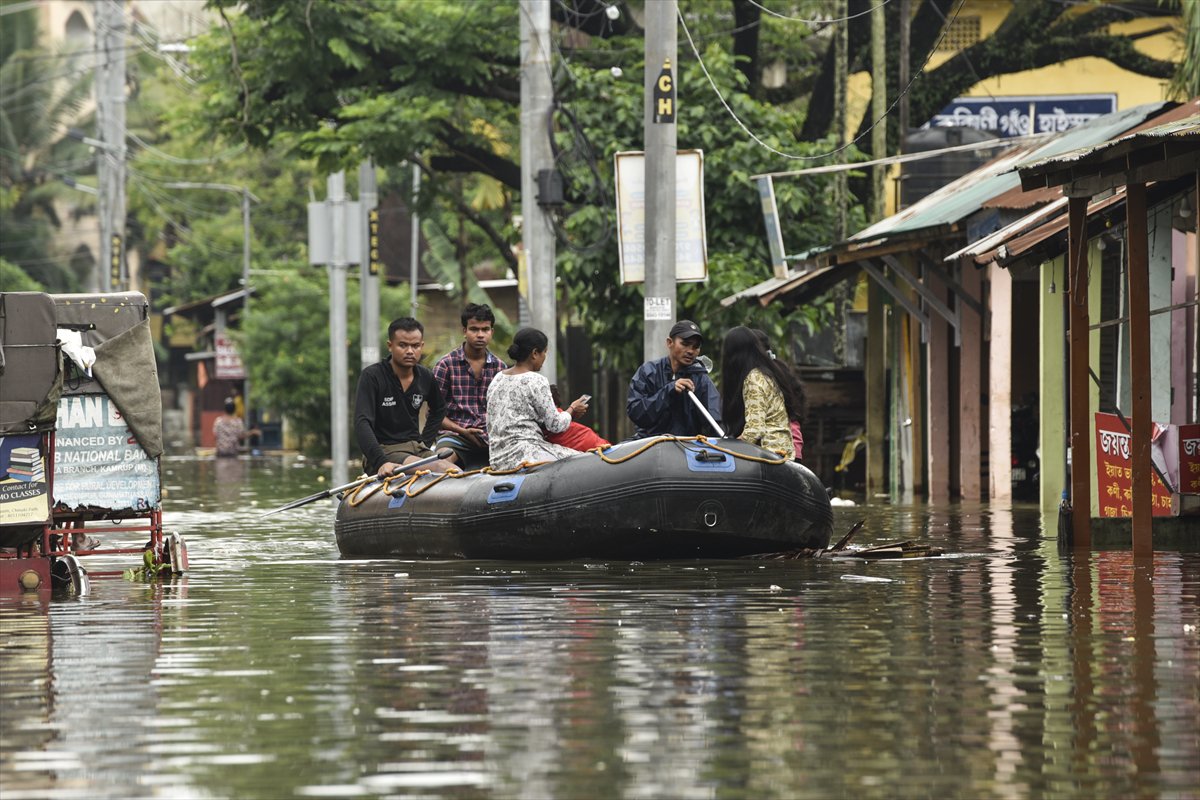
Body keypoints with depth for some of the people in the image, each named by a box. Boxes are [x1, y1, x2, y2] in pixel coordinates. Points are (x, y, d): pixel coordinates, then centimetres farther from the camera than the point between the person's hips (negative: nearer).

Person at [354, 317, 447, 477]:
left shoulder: (426, 377, 10)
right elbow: (362, 424, -19)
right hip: (383, 451, -6)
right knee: (438, 469, -33)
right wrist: (381, 462, -33)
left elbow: (439, 410, 32)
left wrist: (425, 442, 15)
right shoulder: (371, 377, -8)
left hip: (416, 448, 6)